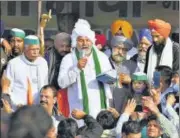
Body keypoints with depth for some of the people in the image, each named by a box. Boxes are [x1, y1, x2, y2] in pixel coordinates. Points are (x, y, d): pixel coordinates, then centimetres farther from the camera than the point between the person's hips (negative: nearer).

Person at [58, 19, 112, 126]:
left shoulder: (102, 57, 14)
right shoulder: (68, 59, 1)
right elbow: (62, 83, -8)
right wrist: (77, 68, -16)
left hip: (100, 106, 3)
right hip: (80, 108, -3)